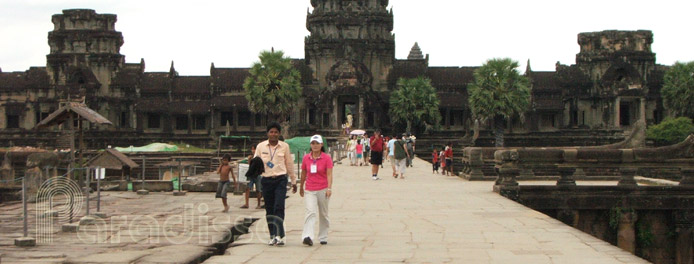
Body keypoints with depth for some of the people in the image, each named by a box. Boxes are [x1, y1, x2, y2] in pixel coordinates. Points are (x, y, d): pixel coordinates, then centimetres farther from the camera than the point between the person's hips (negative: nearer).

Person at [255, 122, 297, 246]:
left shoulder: (284, 146, 5)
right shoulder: (261, 146, 5)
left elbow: (290, 165, 13)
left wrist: (293, 181, 18)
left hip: (280, 180, -1)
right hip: (266, 179, 1)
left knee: (279, 207, -14)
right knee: (269, 209, 5)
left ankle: (279, 235, -18)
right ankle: (272, 236, 14)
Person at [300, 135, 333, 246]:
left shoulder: (327, 158, -3)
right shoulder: (306, 158, 5)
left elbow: (329, 174, -10)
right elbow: (303, 173, 17)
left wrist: (329, 188, -22)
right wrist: (301, 187, 24)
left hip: (323, 190, -1)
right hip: (309, 191, 1)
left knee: (323, 214, 10)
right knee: (310, 212, -16)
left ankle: (323, 237, 22)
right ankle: (307, 237, -27)